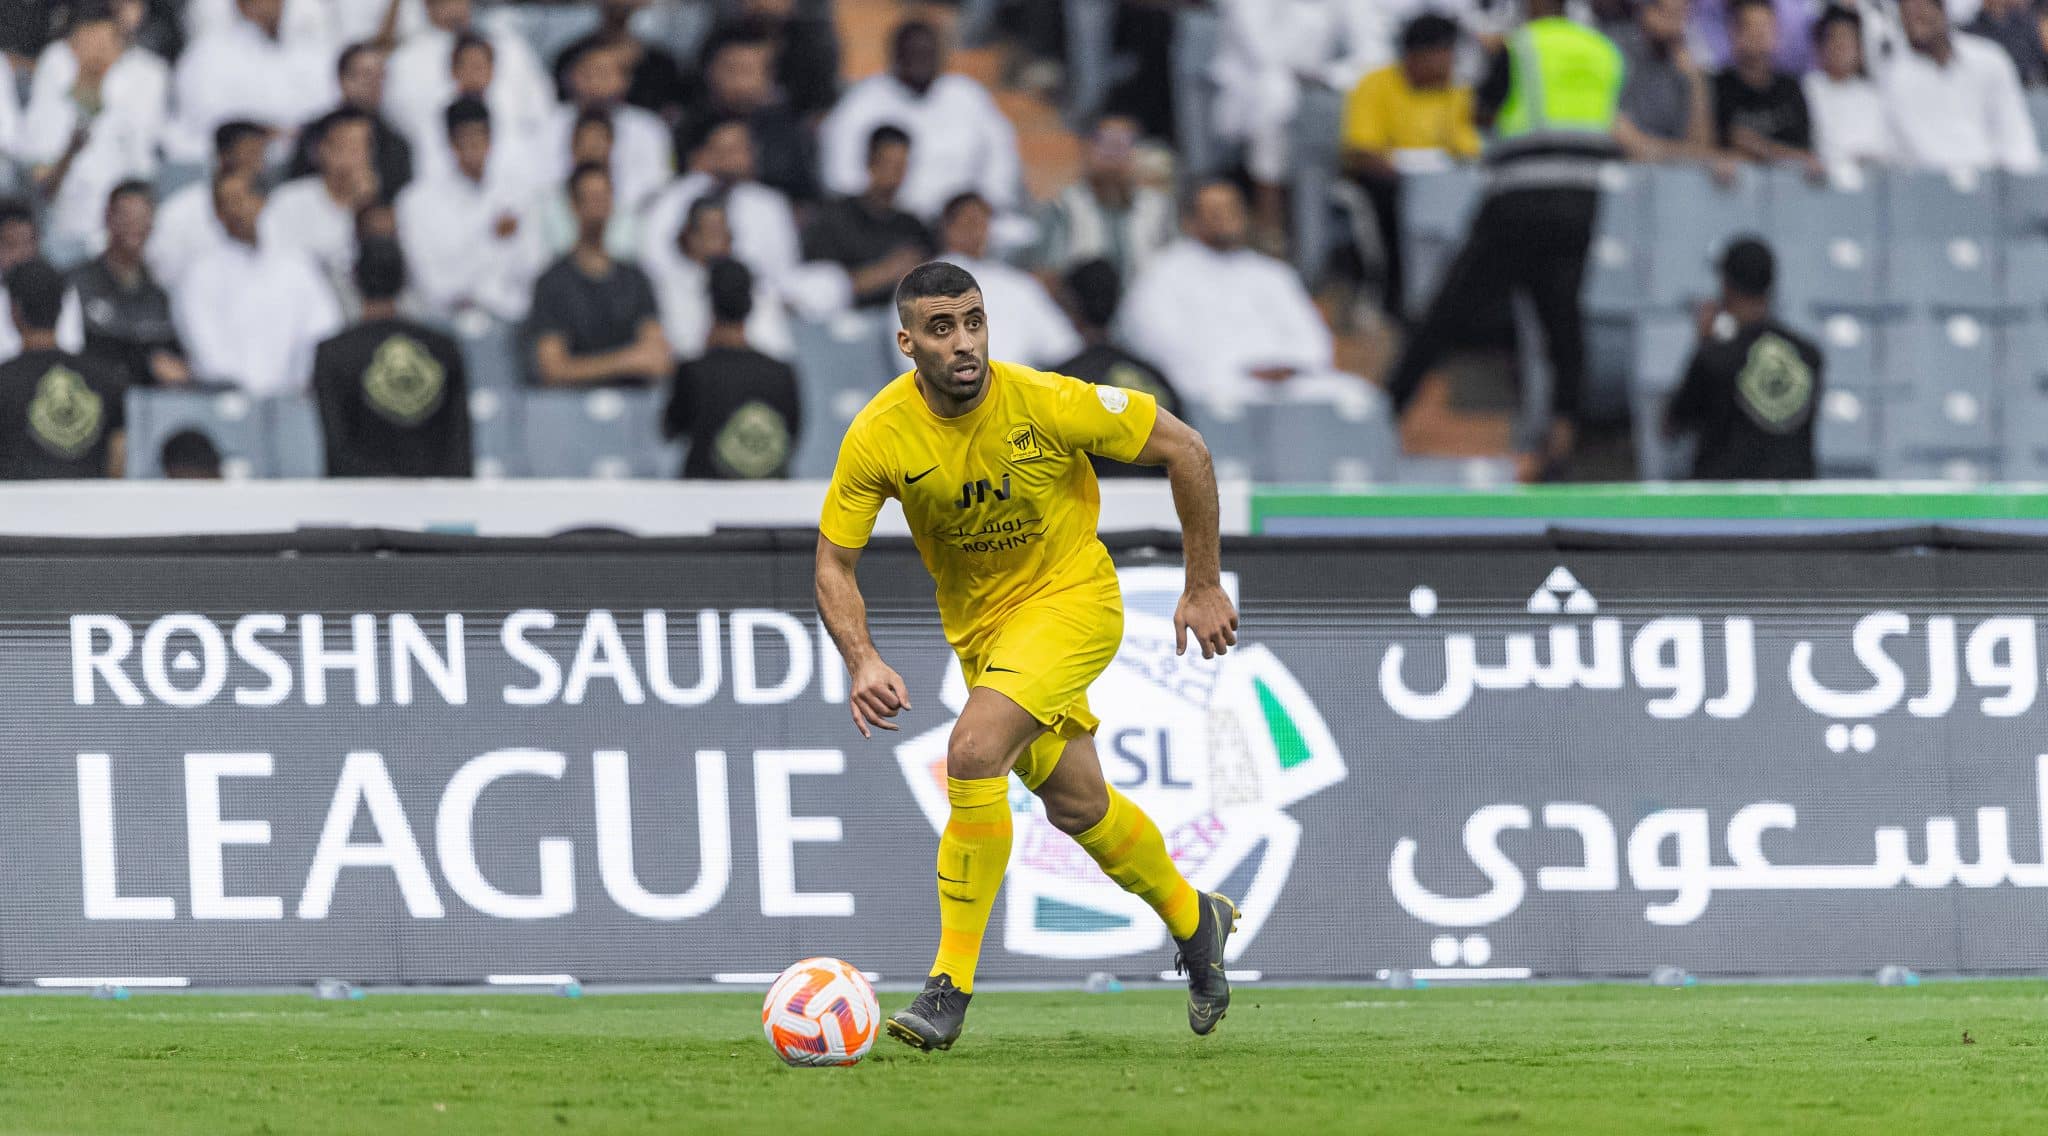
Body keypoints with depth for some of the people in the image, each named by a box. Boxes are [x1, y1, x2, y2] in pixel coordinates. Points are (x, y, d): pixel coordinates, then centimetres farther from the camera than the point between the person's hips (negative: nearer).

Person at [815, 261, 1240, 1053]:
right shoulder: (879, 436, -18)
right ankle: (1194, 921, 43)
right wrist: (863, 661, -27)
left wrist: (1203, 587, -8)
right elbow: (835, 562, -8)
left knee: (973, 751, -26)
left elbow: (1182, 448, -13)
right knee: (1075, 804, 13)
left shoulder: (1045, 403, -25)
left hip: (1071, 596, -4)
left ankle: (951, 986, -20)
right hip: (977, 622, 5)